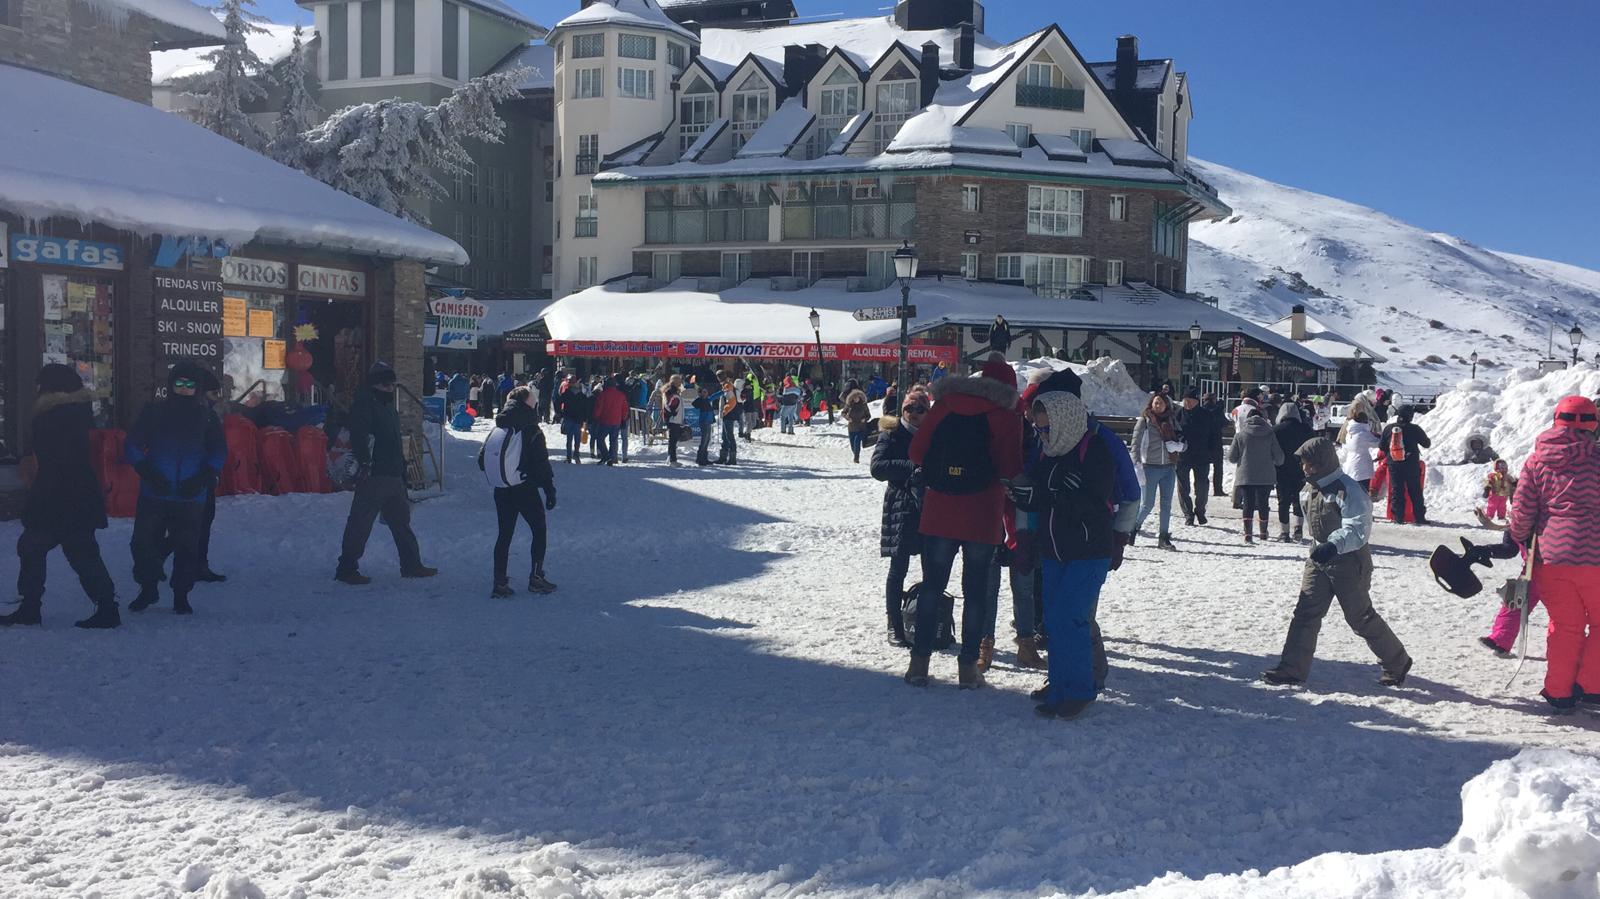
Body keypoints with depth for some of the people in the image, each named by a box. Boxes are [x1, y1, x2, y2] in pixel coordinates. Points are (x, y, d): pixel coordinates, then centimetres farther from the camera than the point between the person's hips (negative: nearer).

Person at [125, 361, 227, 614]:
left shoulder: (206, 416, 5)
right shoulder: (154, 412, 3)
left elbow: (219, 451, 7)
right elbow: (132, 446, 3)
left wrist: (205, 476, -9)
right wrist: (147, 471, -12)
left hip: (190, 497, 0)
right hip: (154, 494, 0)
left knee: (187, 547, 3)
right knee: (144, 542, 3)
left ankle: (181, 596, 17)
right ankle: (147, 589, 22)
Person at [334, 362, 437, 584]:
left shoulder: (389, 406, 21)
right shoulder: (364, 404, -8)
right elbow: (358, 436, -21)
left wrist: (402, 470, 25)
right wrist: (364, 461, -30)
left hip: (393, 476, 10)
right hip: (373, 476, -10)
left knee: (401, 520, 15)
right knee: (360, 523, -6)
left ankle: (411, 565, 24)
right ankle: (347, 568, -1)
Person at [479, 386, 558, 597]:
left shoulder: (496, 431, 4)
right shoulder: (531, 431, -13)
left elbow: (482, 460, 7)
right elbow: (542, 464, -14)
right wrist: (550, 490, -6)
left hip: (501, 491, 5)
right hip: (525, 490, -5)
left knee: (505, 534, 12)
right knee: (539, 530, 12)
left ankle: (500, 582, 9)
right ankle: (536, 577, 8)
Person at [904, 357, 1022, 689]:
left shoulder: (944, 405, 2)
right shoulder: (1005, 416, -6)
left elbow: (917, 452, 4)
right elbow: (1010, 469, -10)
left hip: (939, 512, 2)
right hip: (982, 516, -2)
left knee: (932, 586, 10)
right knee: (976, 590, 7)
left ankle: (920, 662, 10)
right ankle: (968, 666, 10)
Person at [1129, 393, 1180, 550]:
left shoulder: (1172, 420, 9)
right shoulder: (1144, 421, -4)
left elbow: (1180, 441, 18)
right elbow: (1136, 444, -5)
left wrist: (1178, 445, -6)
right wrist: (1137, 465, -12)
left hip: (1169, 467, 4)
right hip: (1151, 467, -4)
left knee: (1166, 504, 5)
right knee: (1148, 504, -2)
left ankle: (1164, 538, 11)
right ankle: (1133, 528, 20)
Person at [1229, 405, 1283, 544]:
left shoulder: (1240, 434, -4)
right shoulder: (1269, 434, -2)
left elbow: (1231, 457, 0)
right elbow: (1279, 457, 1)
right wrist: (1277, 463, 24)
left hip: (1245, 476, -1)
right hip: (1266, 477, 1)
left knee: (1248, 504, 2)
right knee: (1263, 503, 13)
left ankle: (1247, 532, -9)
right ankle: (1263, 532, 24)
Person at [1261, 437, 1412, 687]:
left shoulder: (1348, 491, -20)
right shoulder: (1314, 489, 8)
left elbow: (1357, 529, -30)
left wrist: (1334, 545, -45)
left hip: (1349, 561, -8)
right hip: (1319, 557, 8)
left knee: (1361, 617, 3)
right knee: (1305, 612, 0)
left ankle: (1398, 663, 23)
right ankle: (1292, 669, 1)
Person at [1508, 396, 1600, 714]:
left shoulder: (1536, 460, 3)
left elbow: (1522, 510, 3)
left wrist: (1519, 538, 20)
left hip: (1551, 554, 3)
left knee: (1564, 626, 15)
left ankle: (1559, 693, 17)